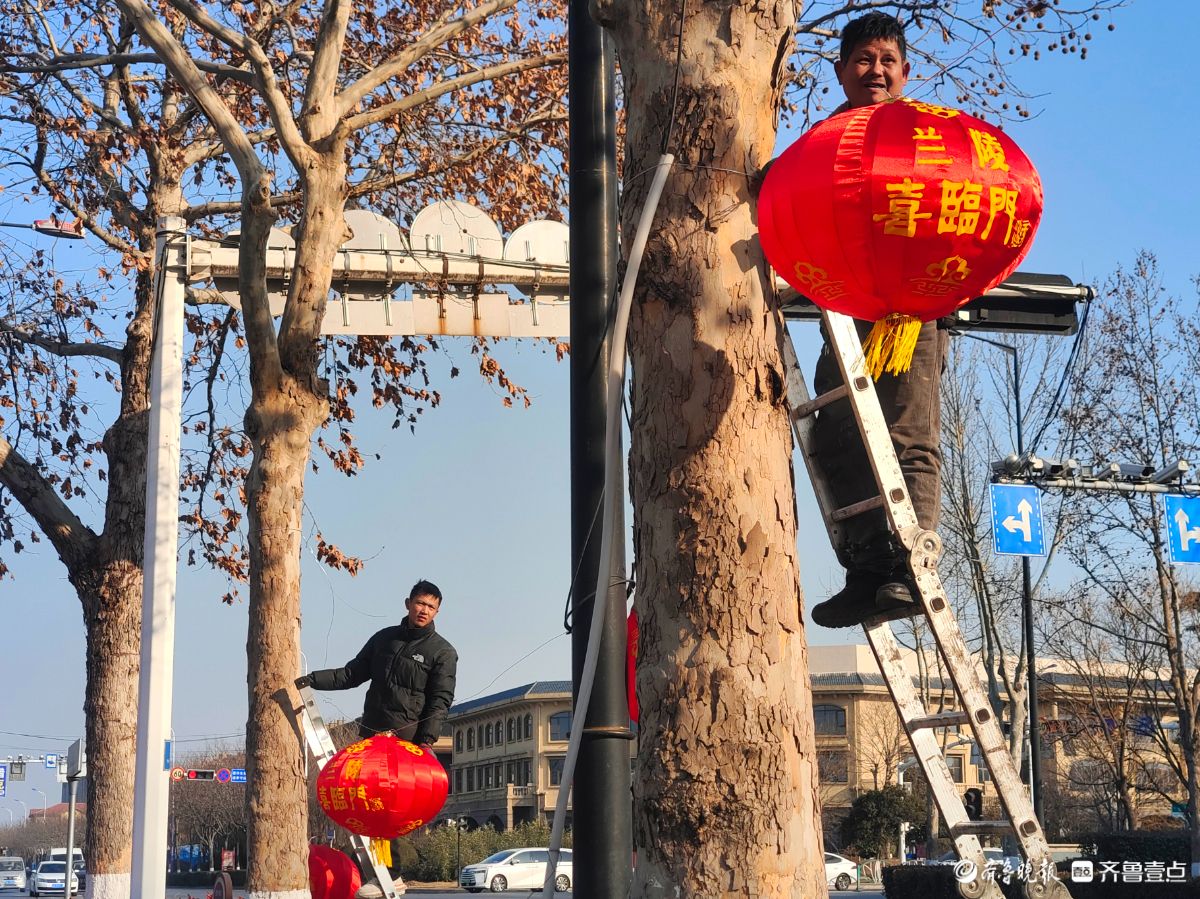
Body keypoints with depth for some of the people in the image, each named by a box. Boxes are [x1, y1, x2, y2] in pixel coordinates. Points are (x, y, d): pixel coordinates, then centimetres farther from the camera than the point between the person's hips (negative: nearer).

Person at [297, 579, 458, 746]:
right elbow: (352, 673, 22)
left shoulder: (444, 652, 2)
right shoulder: (385, 637, 16)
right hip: (370, 734, 5)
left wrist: (427, 740, -16)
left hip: (408, 739, -5)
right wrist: (313, 679, 10)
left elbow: (441, 701, -5)